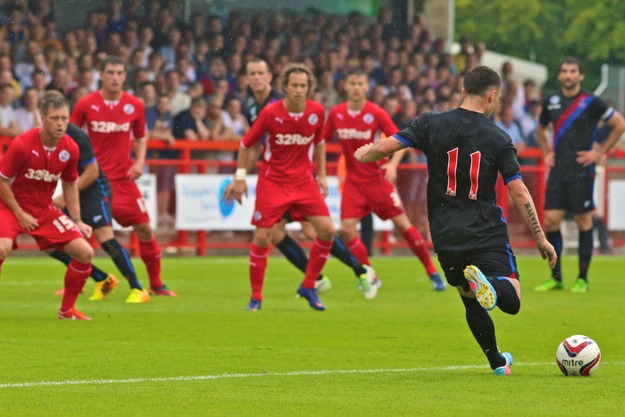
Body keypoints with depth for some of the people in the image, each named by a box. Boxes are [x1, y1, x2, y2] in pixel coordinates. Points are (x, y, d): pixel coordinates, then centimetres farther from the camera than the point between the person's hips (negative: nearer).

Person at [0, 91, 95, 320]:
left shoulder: (70, 148, -7)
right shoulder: (21, 144, -22)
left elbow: (70, 184, 10)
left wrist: (77, 221, 5)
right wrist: (20, 214, -15)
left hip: (44, 210, 5)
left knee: (85, 252, -6)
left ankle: (67, 310, 11)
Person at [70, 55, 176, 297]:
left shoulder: (135, 106, 1)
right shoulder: (86, 104, -5)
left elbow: (141, 137, 15)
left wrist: (140, 161, -1)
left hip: (123, 178, 2)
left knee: (144, 229, 0)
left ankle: (156, 284, 13)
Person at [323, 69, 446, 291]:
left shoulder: (377, 114, -12)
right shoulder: (336, 113, -2)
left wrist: (393, 163, -27)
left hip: (378, 178, -3)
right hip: (353, 180, 3)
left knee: (402, 223, -4)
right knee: (346, 229, -11)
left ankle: (432, 271, 9)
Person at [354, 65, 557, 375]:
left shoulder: (431, 125, -1)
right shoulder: (498, 139, -3)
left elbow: (386, 146, -5)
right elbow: (519, 192, -5)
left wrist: (363, 155, 19)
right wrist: (541, 239, 2)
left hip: (445, 236, 3)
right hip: (487, 234, -3)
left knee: (471, 302, 22)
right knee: (511, 301, -6)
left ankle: (497, 361, 25)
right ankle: (488, 284, -38)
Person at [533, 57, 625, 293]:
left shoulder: (591, 102, -5)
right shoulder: (551, 102, 9)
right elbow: (541, 129, 27)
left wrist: (599, 152, -4)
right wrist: (546, 153, 14)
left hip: (581, 172, -4)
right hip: (558, 171, 4)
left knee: (583, 222, -1)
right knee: (551, 220, -2)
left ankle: (582, 279, 7)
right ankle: (555, 278, 7)